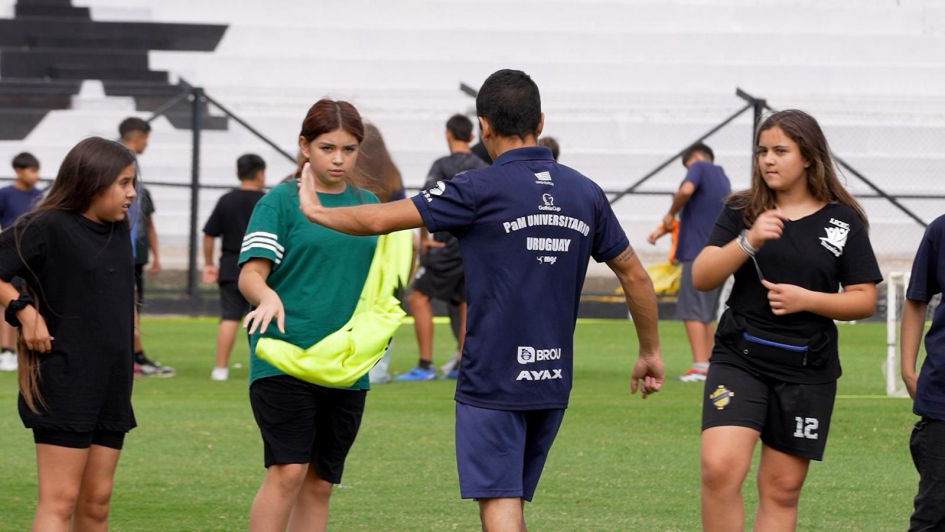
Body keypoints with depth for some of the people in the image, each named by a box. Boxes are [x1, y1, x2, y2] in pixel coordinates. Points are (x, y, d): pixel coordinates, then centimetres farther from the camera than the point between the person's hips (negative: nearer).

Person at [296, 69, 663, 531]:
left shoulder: (480, 190, -10)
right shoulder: (585, 193, 5)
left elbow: (380, 220, -7)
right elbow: (635, 276, 12)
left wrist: (314, 210, 12)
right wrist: (650, 352, 26)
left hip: (491, 383, -6)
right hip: (554, 384, 6)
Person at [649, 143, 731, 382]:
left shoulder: (699, 167, -2)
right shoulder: (723, 178, 22)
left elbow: (686, 190, -23)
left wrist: (671, 213, -7)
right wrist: (665, 228, 24)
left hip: (698, 251, -8)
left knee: (692, 311, -8)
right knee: (707, 314, 13)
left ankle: (700, 365, -15)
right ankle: (708, 366, 12)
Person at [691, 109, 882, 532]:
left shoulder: (844, 223, 2)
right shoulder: (741, 212, 3)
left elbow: (864, 300, 2)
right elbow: (701, 278, -5)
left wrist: (806, 299, -14)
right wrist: (749, 241, -20)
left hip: (807, 370, 1)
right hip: (739, 358, 0)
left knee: (782, 489, 5)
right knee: (720, 468, -19)